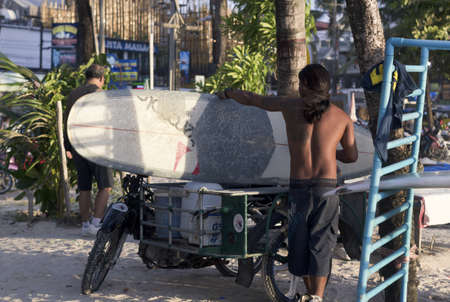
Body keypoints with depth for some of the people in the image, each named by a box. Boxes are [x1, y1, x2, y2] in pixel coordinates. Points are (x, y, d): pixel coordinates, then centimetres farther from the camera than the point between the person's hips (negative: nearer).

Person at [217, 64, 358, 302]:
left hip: (298, 186, 0)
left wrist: (227, 93, 34)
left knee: (299, 242, 13)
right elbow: (352, 156, 15)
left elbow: (251, 99, 16)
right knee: (321, 243, 2)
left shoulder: (290, 106, 5)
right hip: (327, 186, 0)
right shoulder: (342, 117, 8)